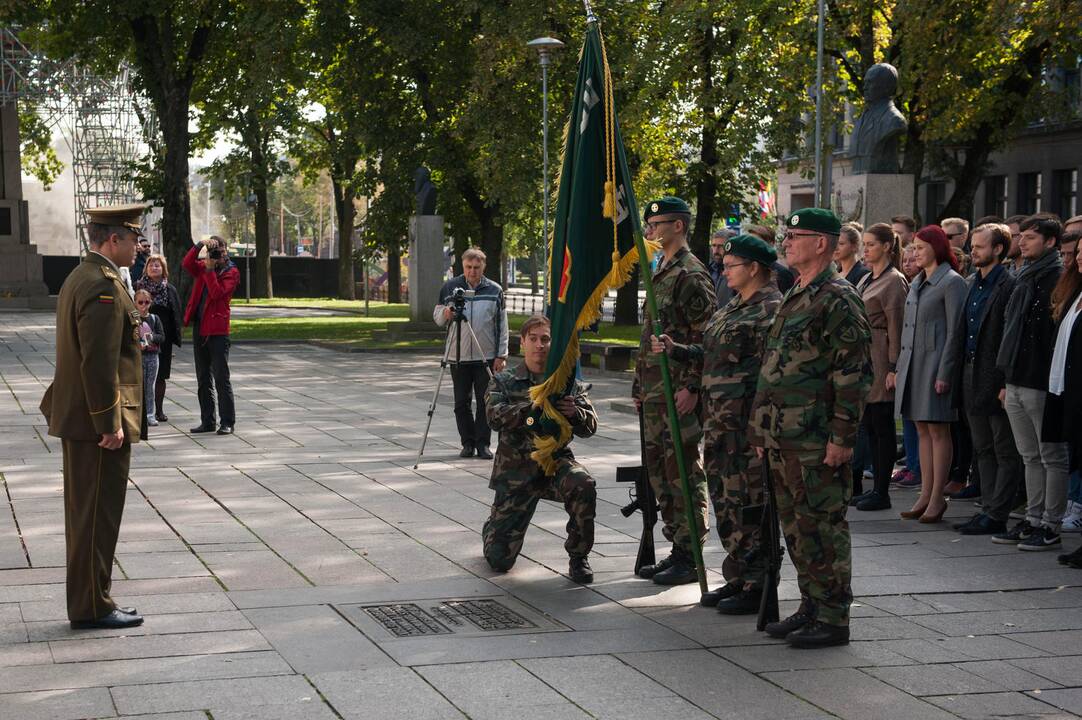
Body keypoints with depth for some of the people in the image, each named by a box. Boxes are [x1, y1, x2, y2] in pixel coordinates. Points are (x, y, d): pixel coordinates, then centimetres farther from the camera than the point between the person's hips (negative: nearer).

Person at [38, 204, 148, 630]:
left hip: (78, 420, 11)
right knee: (98, 514, -3)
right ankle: (92, 607, 4)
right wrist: (110, 424, -21)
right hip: (98, 423, -11)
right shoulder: (104, 287, -19)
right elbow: (99, 362, -24)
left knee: (86, 514, 15)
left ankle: (88, 603, 23)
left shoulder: (79, 278, 15)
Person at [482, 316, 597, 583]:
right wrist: (532, 406, -30)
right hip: (516, 468, -1)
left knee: (583, 486, -36)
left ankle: (578, 558, -13)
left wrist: (574, 412, -24)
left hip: (556, 460, 1)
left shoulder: (568, 383, 6)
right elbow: (495, 417, -16)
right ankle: (493, 527, 38)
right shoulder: (504, 381, 2)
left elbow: (590, 426, -2)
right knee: (499, 560, -2)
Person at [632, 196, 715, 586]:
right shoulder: (660, 273, 19)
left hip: (679, 392, -10)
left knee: (683, 473, -5)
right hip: (655, 392, 10)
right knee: (660, 471, 12)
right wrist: (640, 385, 21)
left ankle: (690, 557, 0)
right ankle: (678, 550, 19)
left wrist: (691, 387, -22)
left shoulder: (692, 275, -12)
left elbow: (704, 335, -17)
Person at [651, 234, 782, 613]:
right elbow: (711, 352, 25)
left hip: (746, 422, -10)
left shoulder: (770, 310, -12)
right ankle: (739, 577, 24)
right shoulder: (735, 306, 17)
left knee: (747, 500, -5)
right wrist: (674, 349, 14)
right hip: (718, 419, 10)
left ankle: (757, 586, 2)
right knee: (725, 497, 14)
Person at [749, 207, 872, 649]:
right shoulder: (796, 297, 18)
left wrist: (842, 437, -20)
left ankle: (832, 619, 2)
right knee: (795, 525, 14)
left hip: (816, 442, -10)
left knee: (821, 526, -4)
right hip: (784, 438, 10)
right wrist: (763, 430, 22)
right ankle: (811, 607, 24)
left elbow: (854, 372, -17)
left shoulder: (838, 300, -12)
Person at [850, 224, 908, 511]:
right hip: (862, 355, 9)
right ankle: (876, 487, 18)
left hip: (880, 358, -9)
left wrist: (894, 367, -17)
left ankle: (882, 493, 1)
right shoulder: (866, 280, 17)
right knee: (869, 425, 11)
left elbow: (896, 326, -14)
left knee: (882, 426, -3)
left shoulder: (894, 281, -10)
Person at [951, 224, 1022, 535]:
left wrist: (1008, 384, -18)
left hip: (997, 379, -9)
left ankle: (996, 515, 2)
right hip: (972, 378, 9)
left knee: (1006, 452, 0)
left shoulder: (1010, 286, -12)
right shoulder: (971, 284, 14)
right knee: (984, 450, 14)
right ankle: (988, 508, 20)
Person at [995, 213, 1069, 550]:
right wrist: (1006, 378, 17)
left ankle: (1050, 526, 5)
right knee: (1031, 457, 14)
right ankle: (1033, 520, 21)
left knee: (1052, 457, 0)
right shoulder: (1023, 279, 16)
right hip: (1017, 383, 9)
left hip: (1042, 384, -9)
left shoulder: (1058, 279, -12)